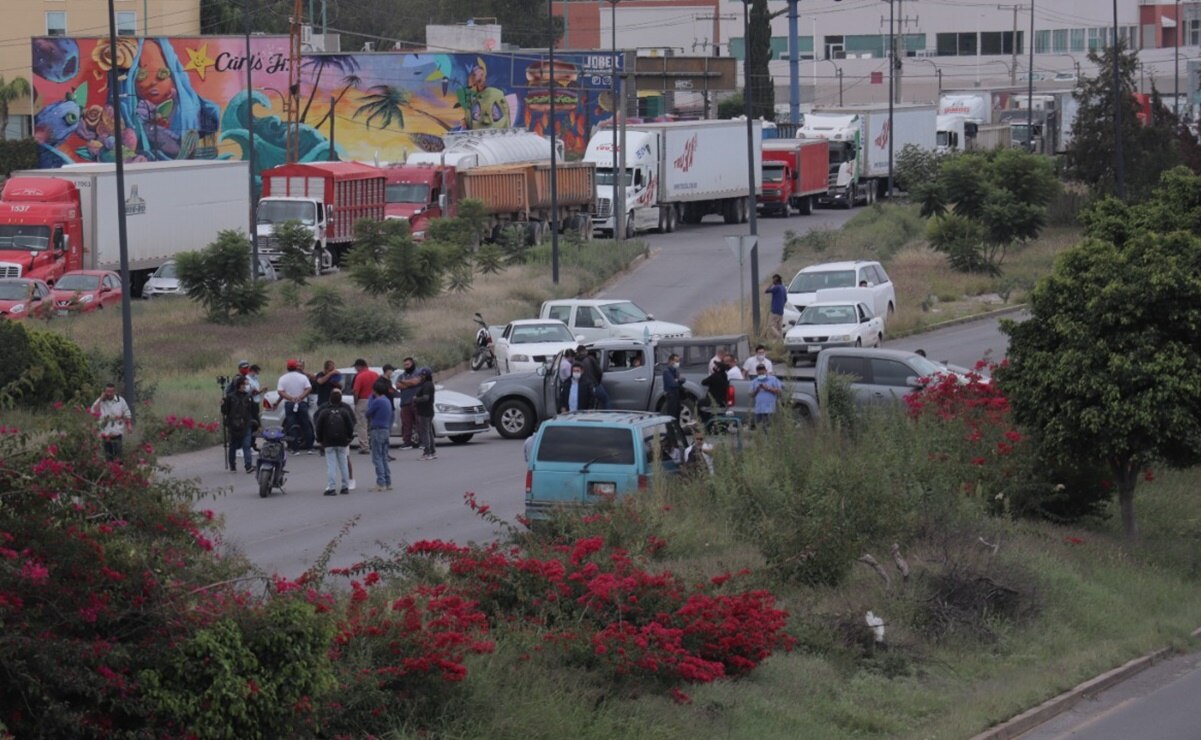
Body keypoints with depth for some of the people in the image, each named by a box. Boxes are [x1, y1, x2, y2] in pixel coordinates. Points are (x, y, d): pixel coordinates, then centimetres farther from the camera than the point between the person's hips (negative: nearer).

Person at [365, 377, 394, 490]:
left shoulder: (377, 401, -15)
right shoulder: (387, 401, 11)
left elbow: (367, 414, -6)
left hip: (377, 431, -8)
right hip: (386, 430, 8)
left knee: (377, 458, -6)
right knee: (384, 458, 13)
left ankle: (381, 483, -11)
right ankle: (388, 483, 14)